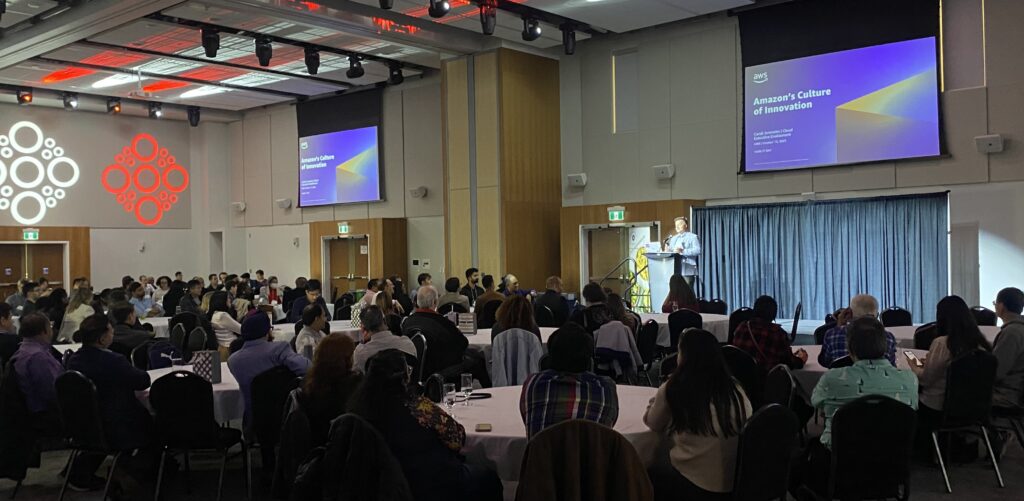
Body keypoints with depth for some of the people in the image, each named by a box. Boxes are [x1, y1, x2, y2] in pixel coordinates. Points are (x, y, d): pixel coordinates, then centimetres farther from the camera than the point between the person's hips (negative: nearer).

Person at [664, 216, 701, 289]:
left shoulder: (693, 237, 5)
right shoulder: (673, 238, 25)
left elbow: (697, 250, -10)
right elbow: (670, 251, 18)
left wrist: (682, 251, -21)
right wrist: (667, 250, -7)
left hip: (687, 271, -5)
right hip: (674, 270, 5)